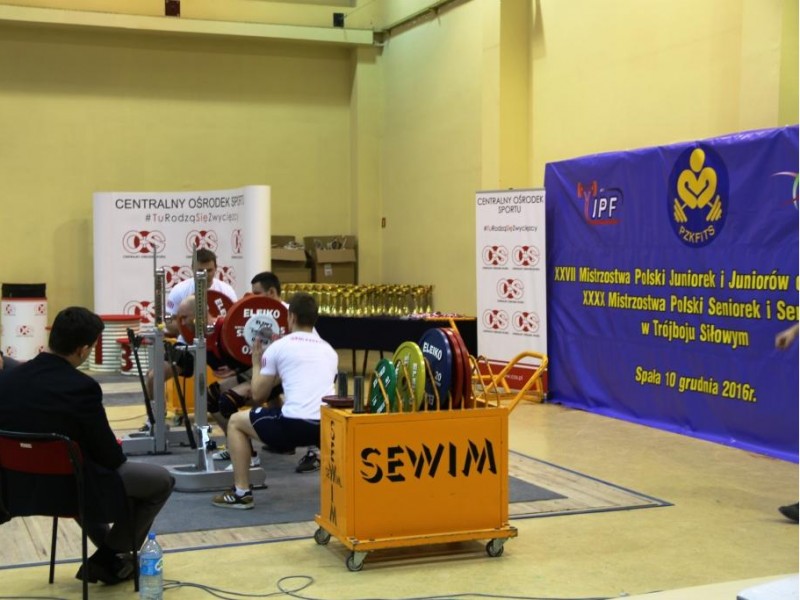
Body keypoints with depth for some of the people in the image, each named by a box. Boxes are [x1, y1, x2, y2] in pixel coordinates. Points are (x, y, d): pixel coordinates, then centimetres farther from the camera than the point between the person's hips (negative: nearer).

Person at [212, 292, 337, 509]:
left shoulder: (279, 346, 6)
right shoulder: (329, 350, 20)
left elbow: (258, 395, 13)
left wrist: (257, 364, 30)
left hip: (293, 424, -5)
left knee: (235, 422, 18)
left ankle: (241, 493, 13)